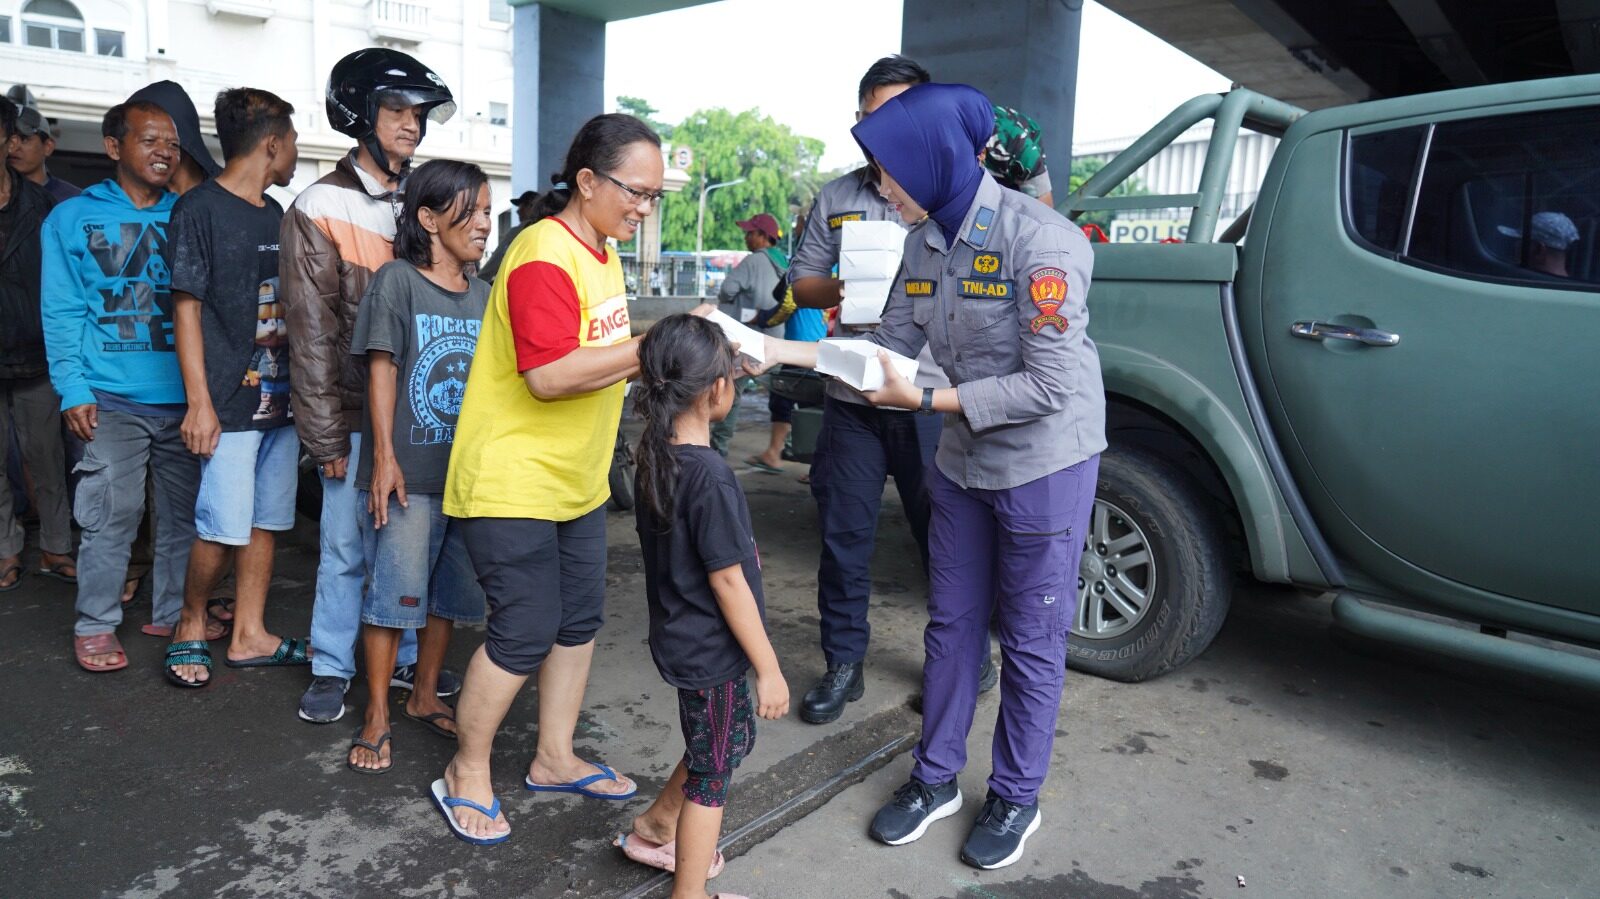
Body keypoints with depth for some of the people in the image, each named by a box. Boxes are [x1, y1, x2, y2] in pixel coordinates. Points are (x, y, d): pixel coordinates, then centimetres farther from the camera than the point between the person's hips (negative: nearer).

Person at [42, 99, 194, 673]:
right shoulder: (72, 218, 6)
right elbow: (62, 313, 1)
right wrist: (74, 390, -8)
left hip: (187, 394, 3)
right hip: (113, 399, -2)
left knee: (185, 512, 9)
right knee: (111, 514, -3)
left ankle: (173, 612, 24)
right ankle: (95, 625, 13)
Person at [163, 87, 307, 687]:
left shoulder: (276, 214, 15)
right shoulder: (200, 209, -5)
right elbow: (187, 308, -8)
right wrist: (199, 403, -13)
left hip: (281, 397, 7)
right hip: (230, 403, -7)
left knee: (266, 522, 10)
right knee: (223, 529, -7)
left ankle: (249, 636, 21)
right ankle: (190, 627, 16)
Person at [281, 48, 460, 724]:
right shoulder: (319, 210, -4)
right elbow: (312, 336, -7)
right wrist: (327, 437, -9)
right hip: (356, 416, -4)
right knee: (346, 549, 5)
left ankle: (405, 657, 26)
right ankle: (331, 669, 21)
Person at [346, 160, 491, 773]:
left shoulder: (480, 293, 10)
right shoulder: (397, 281, -6)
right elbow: (381, 373, -8)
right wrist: (384, 458, -12)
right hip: (408, 474, -5)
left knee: (449, 592, 13)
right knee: (394, 594, -1)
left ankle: (425, 696, 30)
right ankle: (376, 719, 14)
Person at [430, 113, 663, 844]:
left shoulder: (602, 253, 11)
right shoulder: (544, 256, -20)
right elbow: (551, 375, -29)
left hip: (576, 479, 9)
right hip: (512, 482, -9)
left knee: (579, 620, 14)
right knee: (525, 632, -2)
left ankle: (555, 758, 32)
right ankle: (466, 774, 20)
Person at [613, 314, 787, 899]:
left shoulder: (654, 457, -1)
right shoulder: (710, 476, -27)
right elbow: (728, 585, -23)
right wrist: (769, 669, -15)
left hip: (677, 639, 9)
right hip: (712, 652, -9)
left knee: (730, 740, 28)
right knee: (713, 770, 10)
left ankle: (653, 829, 44)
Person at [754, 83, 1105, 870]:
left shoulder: (1037, 240, -23)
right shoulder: (926, 240, -1)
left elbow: (1050, 385, -25)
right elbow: (890, 346, 2)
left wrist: (926, 401, -24)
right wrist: (781, 350, -7)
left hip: (1046, 464, -6)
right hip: (964, 460, 7)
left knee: (1030, 640, 8)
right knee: (952, 625, 14)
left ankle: (1016, 798, 28)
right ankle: (935, 779, 32)